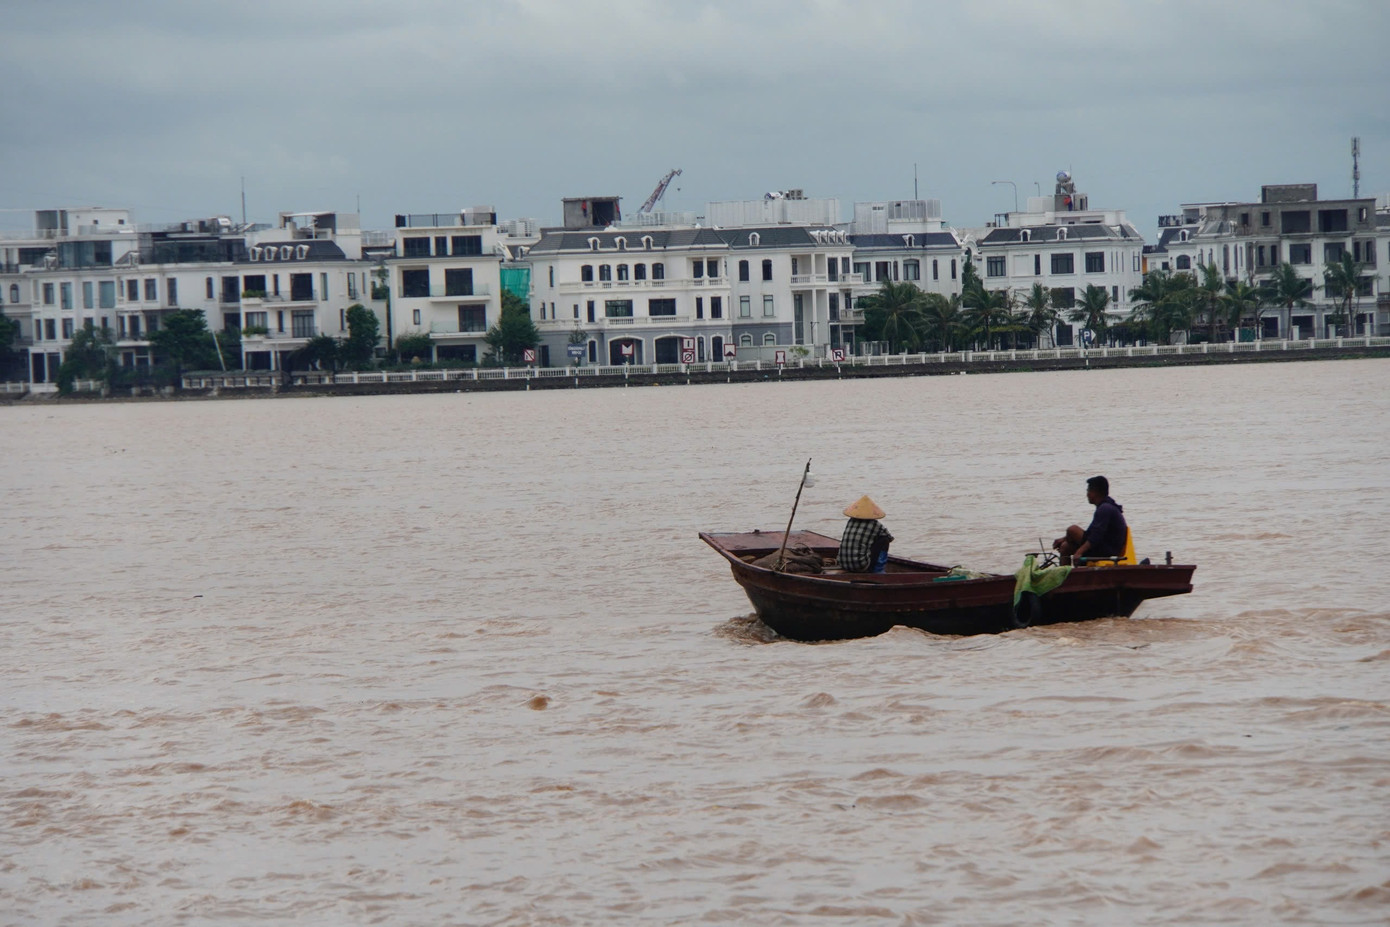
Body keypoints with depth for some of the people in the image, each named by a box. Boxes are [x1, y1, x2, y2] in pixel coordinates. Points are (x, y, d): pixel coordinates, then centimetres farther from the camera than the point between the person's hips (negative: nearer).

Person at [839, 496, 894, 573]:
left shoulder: (850, 522, 9)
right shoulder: (875, 525, -3)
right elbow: (890, 538, 15)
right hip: (862, 567, -6)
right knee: (884, 540, 7)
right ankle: (878, 570, 11)